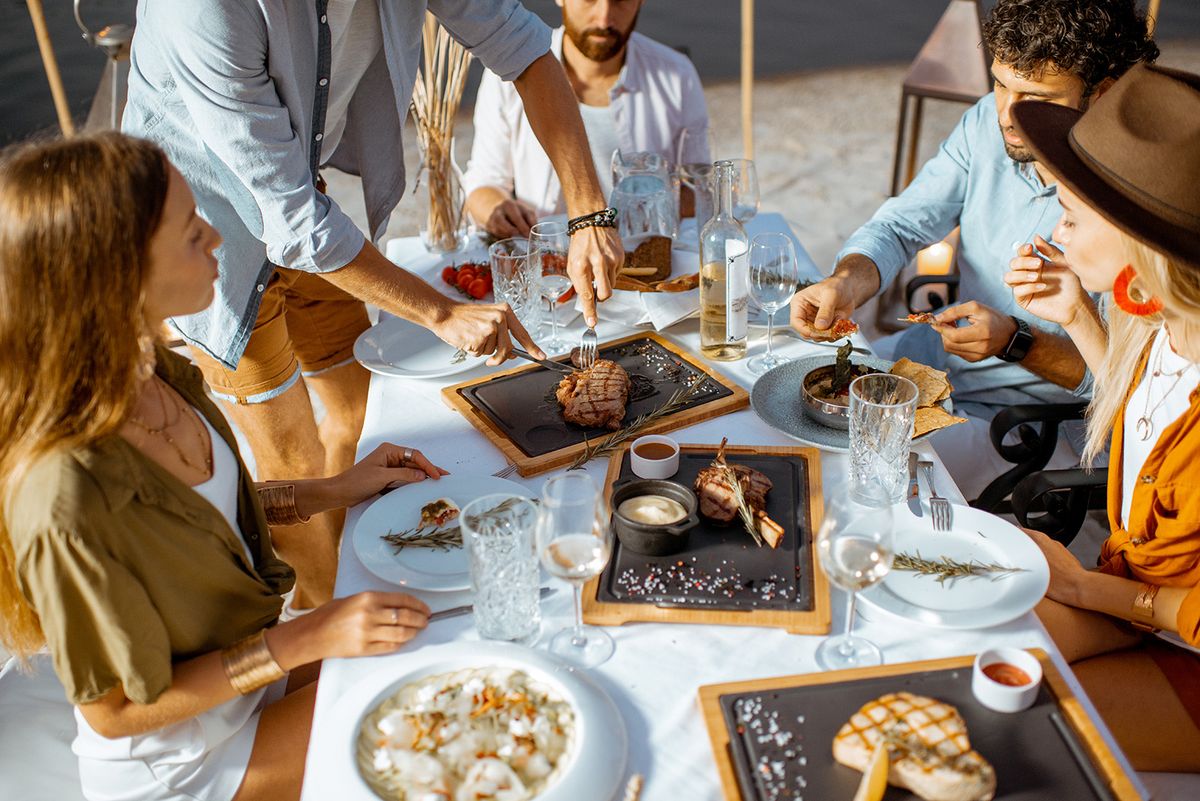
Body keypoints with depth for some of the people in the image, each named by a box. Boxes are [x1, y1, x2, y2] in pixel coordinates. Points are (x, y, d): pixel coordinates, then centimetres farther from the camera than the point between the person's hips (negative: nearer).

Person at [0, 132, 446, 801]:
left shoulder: (145, 369, -13)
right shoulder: (66, 502, -38)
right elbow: (117, 709, -24)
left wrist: (337, 489, -2)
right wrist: (310, 637, -24)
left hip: (249, 663, 7)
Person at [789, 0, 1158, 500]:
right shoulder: (989, 122, -7)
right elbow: (900, 225, -6)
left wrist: (1015, 341, -32)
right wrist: (848, 282, -27)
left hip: (1038, 418, -6)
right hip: (941, 349, 6)